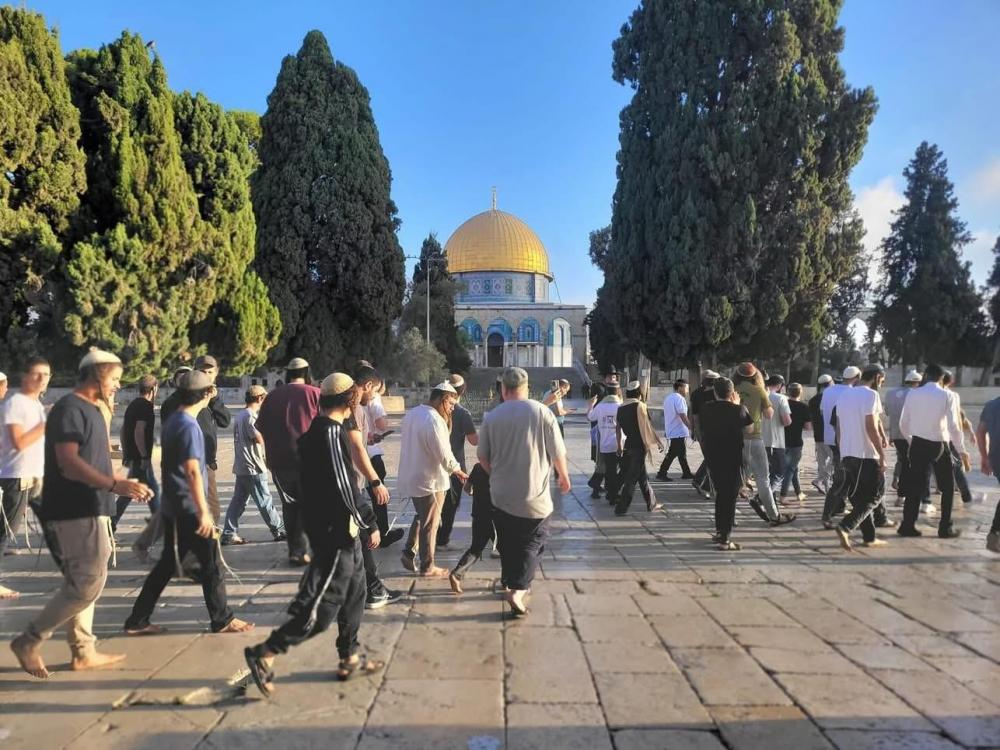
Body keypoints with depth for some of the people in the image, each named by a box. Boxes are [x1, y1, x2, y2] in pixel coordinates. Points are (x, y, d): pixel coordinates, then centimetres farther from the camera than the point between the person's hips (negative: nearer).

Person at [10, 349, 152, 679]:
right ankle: (28, 641, 6)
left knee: (82, 581, 14)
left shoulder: (90, 410, 16)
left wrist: (123, 484, 17)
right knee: (88, 583, -7)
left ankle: (83, 651, 22)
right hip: (74, 512, -10)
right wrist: (116, 485, -30)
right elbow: (68, 462, -25)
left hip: (87, 509, 10)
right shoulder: (69, 408, -14)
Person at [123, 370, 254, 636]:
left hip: (173, 507, 9)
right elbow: (192, 471, -24)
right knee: (212, 563, 2)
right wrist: (203, 512, -24)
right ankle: (222, 620, 12)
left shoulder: (173, 420, 11)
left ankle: (138, 621, 19)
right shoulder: (189, 426, -18)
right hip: (189, 508, -9)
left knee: (168, 564, 14)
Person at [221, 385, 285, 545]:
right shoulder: (249, 416, -17)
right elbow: (260, 439, -20)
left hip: (241, 466, 9)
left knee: (238, 501, 11)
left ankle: (229, 534, 11)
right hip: (253, 467, -9)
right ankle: (279, 530, 9)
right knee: (264, 501, 0)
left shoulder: (240, 414, 13)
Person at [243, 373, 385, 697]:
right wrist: (370, 522, -15)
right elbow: (344, 487, -24)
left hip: (339, 528, 10)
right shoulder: (332, 432, -20)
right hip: (335, 529, -10)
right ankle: (264, 654, 4)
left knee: (353, 593, 18)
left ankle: (350, 659, 28)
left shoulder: (315, 429, 10)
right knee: (323, 605, -3)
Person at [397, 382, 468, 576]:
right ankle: (427, 566, 16)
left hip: (412, 477, 8)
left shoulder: (411, 414, 6)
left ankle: (409, 553, 21)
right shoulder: (434, 420, -23)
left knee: (421, 517, 24)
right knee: (430, 524, 5)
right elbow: (444, 454, -22)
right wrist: (457, 471, -5)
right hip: (429, 480, -8)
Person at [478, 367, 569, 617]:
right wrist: (564, 476, 12)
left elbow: (483, 457, 4)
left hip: (501, 495, 3)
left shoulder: (492, 417, -4)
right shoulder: (541, 412, -11)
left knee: (507, 542, 19)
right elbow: (558, 453, -7)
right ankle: (518, 589, -6)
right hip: (534, 494, -3)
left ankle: (510, 582, 32)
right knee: (532, 542, 7)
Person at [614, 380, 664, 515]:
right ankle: (621, 508, -1)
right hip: (639, 446, -6)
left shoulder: (621, 408, 6)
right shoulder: (639, 405, -11)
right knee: (632, 478, -1)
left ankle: (651, 504, 27)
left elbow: (618, 427, 10)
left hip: (628, 446, 6)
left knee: (642, 476, 18)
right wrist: (659, 442, -3)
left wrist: (619, 446, 18)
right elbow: (648, 427, -11)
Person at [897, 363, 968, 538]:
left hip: (917, 444, 2)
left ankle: (907, 525, 9)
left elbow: (903, 423, 3)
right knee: (948, 487, 14)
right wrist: (962, 450, -3)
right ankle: (945, 528, 15)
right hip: (938, 445, -2)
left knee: (915, 485, 9)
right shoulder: (947, 395, -9)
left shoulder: (913, 394, -1)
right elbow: (953, 426, -13)